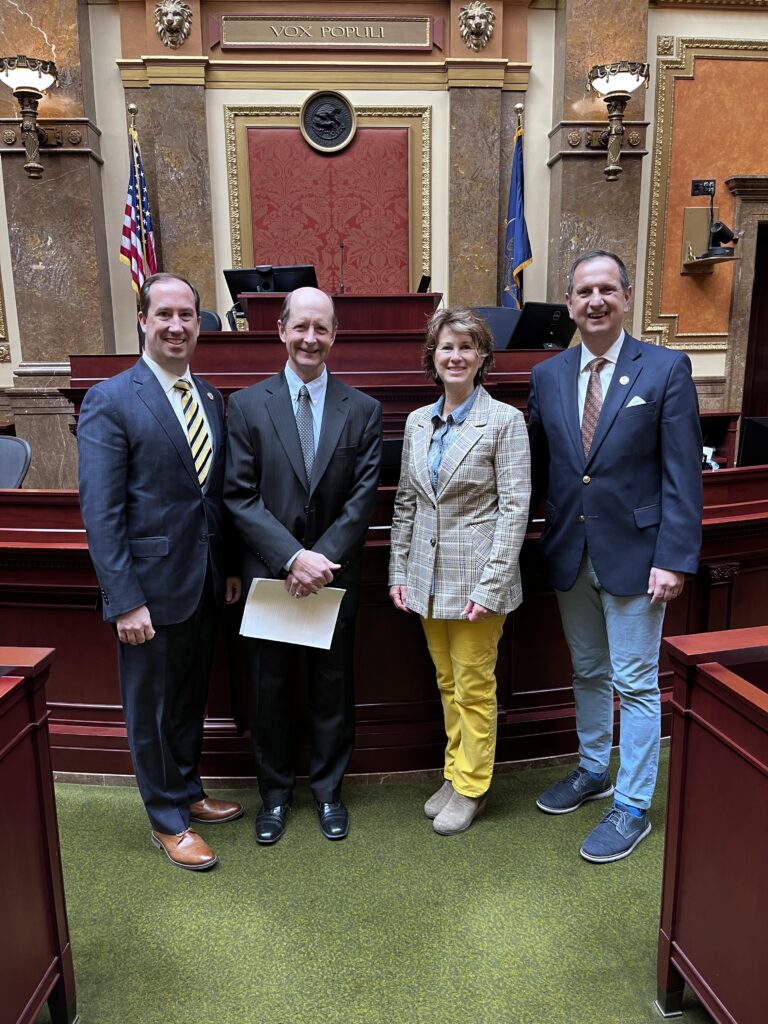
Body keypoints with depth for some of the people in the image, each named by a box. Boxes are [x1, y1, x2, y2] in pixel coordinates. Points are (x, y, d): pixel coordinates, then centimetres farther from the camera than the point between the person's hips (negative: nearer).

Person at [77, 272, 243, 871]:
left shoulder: (212, 399, 6)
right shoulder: (110, 401, -14)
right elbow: (101, 513, -17)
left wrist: (229, 568, 10)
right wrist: (125, 601, -19)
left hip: (203, 582, 6)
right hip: (149, 586, -6)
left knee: (191, 699, 22)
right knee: (151, 709, 12)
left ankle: (189, 793, 43)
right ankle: (167, 821, 32)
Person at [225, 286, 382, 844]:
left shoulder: (363, 410, 1)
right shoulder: (247, 405, -1)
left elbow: (364, 496, -4)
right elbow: (240, 495, -7)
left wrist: (323, 559, -15)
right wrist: (292, 557, -17)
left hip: (335, 575, 1)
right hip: (268, 576, 0)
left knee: (333, 689, 14)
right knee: (270, 691, 13)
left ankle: (328, 790, 35)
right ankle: (275, 793, 34)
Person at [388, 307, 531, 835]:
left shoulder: (505, 420, -8)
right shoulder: (418, 422, 7)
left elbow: (515, 508, -12)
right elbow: (406, 502, 11)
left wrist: (490, 585, -17)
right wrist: (399, 570, 6)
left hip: (476, 575, -5)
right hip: (428, 575, 5)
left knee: (474, 685, 7)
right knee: (448, 682, 17)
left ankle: (472, 786, 25)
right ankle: (454, 774, 34)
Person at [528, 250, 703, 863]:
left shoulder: (666, 369, -7)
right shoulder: (547, 376, 5)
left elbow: (683, 473, -10)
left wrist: (674, 558, -15)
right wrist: (551, 535, 2)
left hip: (633, 553, -4)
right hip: (570, 553, 4)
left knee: (635, 683, 6)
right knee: (588, 672, 19)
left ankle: (633, 807, 23)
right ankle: (593, 772, 40)